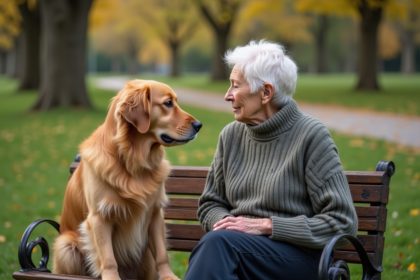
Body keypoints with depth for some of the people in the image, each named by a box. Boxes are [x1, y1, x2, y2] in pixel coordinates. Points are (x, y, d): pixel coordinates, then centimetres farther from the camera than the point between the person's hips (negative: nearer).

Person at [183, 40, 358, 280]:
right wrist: (224, 222, -5)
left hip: (301, 256, -4)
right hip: (240, 249, 4)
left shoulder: (312, 136, -7)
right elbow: (210, 204, 20)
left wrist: (266, 225, -16)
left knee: (220, 242, -33)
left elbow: (343, 223, -10)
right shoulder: (232, 135, 10)